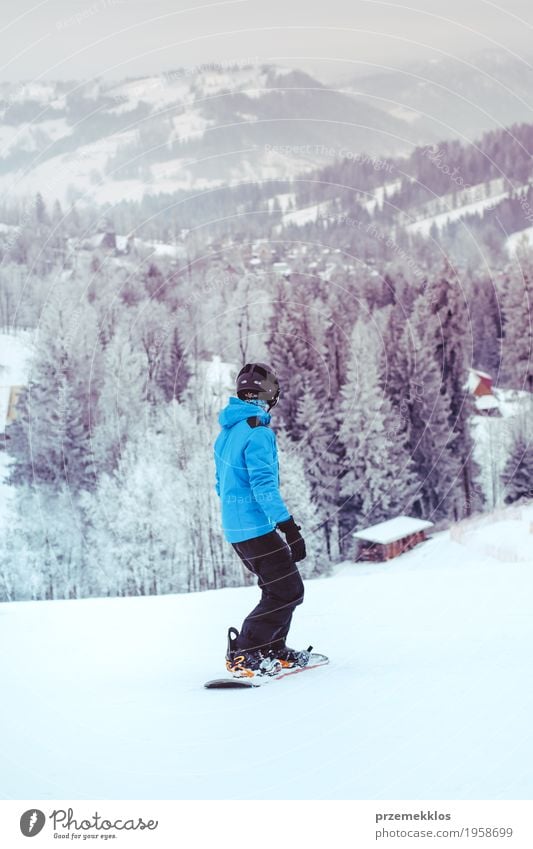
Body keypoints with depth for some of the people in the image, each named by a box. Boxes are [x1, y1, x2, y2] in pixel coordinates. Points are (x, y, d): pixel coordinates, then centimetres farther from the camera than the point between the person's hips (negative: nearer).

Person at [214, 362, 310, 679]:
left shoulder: (226, 432, 13)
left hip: (235, 528, 9)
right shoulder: (258, 432, -16)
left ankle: (273, 650, 21)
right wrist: (290, 527, -22)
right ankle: (243, 654, -8)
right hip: (258, 527, -9)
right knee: (288, 592, -5)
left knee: (281, 587, 18)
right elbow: (264, 485, -23)